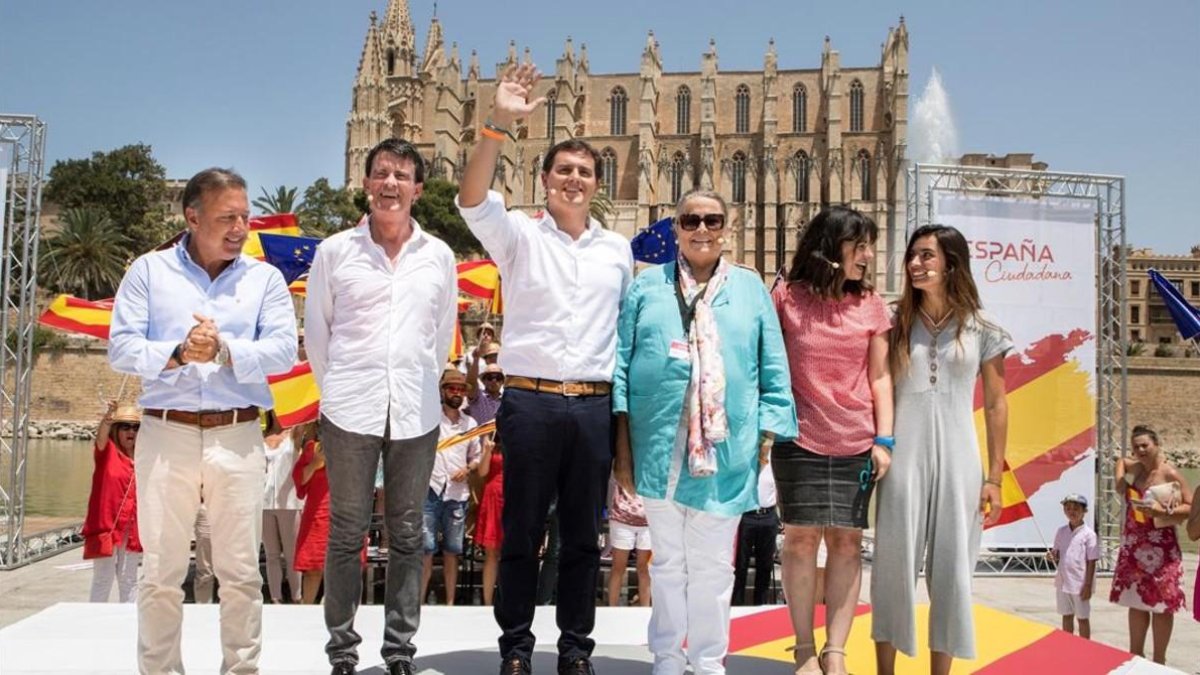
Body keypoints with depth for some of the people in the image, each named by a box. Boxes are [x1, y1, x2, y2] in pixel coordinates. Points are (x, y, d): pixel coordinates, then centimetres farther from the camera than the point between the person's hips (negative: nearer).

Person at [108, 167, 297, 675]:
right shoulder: (149, 271, 7)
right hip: (166, 433, 0)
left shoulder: (265, 278, 8)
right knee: (160, 571, 7)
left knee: (240, 571, 5)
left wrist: (225, 351, -19)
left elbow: (284, 350, -4)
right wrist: (177, 355, -17)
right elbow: (120, 348, -1)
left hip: (237, 436, 0)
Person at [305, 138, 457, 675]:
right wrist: (337, 387, 10)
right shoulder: (335, 251, 1)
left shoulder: (439, 256, 5)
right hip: (350, 409, -1)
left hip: (416, 413, 1)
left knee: (407, 534, 8)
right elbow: (316, 330, 8)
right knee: (347, 532, 6)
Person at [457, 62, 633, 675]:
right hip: (531, 401, -3)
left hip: (595, 405, 3)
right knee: (522, 531, 5)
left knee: (583, 533, 10)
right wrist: (498, 125, -28)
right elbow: (473, 200, -16)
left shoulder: (619, 249, 13)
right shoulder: (518, 236, 3)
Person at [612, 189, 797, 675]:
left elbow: (774, 373, 7)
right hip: (659, 448, 0)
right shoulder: (647, 286, 8)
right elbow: (621, 363, 4)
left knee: (713, 564, 9)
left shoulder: (751, 288, 9)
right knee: (667, 560, 11)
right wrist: (622, 444, -2)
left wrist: (767, 438, 0)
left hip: (726, 453, 0)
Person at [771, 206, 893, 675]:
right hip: (800, 440, -2)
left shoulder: (871, 304, 7)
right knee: (802, 536, 0)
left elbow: (879, 376, 7)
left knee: (847, 540, 2)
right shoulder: (787, 297, -1)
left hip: (856, 444, 2)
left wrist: (884, 439, 0)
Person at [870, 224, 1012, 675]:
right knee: (893, 563, 4)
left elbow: (996, 405, 5)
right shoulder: (896, 324, 5)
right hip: (903, 458, 0)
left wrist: (994, 477, 2)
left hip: (957, 460, 0)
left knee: (950, 570, 5)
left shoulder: (981, 328, 4)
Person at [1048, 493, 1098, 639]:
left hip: (1080, 583, -5)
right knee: (1066, 616, 15)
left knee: (1082, 618, 7)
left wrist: (1088, 585, -13)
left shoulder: (1088, 534, -11)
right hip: (1063, 581, 5)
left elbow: (1091, 562, -11)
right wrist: (1053, 557, -12)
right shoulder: (1061, 532, 4)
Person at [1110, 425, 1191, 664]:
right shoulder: (1133, 467, 7)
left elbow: (1191, 507, -14)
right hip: (1133, 548, 7)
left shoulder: (1170, 474, -12)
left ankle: (1159, 660, 10)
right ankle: (1135, 654, 24)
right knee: (1136, 603, 13)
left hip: (1160, 550, -6)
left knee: (1161, 605, 0)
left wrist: (1163, 511, -27)